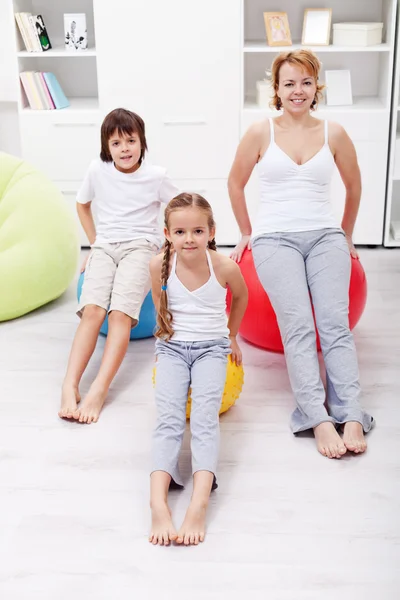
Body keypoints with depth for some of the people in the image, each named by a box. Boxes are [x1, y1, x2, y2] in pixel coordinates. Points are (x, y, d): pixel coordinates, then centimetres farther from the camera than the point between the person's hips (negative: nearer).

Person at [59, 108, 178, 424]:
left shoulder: (156, 176, 0)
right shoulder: (97, 170, 6)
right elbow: (82, 205, 23)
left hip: (141, 246, -2)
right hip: (105, 247, 2)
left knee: (120, 313, -29)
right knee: (92, 310, -26)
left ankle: (98, 392, -38)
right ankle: (69, 387, -34)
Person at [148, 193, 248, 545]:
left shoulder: (225, 267, -13)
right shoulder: (160, 265, -10)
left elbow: (241, 296, 11)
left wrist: (232, 336, 22)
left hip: (212, 348, -1)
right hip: (173, 347, 1)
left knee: (205, 418, -25)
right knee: (168, 420, -21)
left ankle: (198, 507, -39)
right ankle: (158, 506, -35)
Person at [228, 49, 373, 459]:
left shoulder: (333, 134, 8)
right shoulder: (261, 133, 4)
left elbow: (353, 185, 22)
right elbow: (235, 183, 15)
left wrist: (346, 235, 26)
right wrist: (246, 233, 18)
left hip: (325, 236, 2)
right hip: (275, 237, -1)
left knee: (335, 322, -18)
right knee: (297, 325, -20)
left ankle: (351, 417, -23)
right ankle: (320, 420, -25)